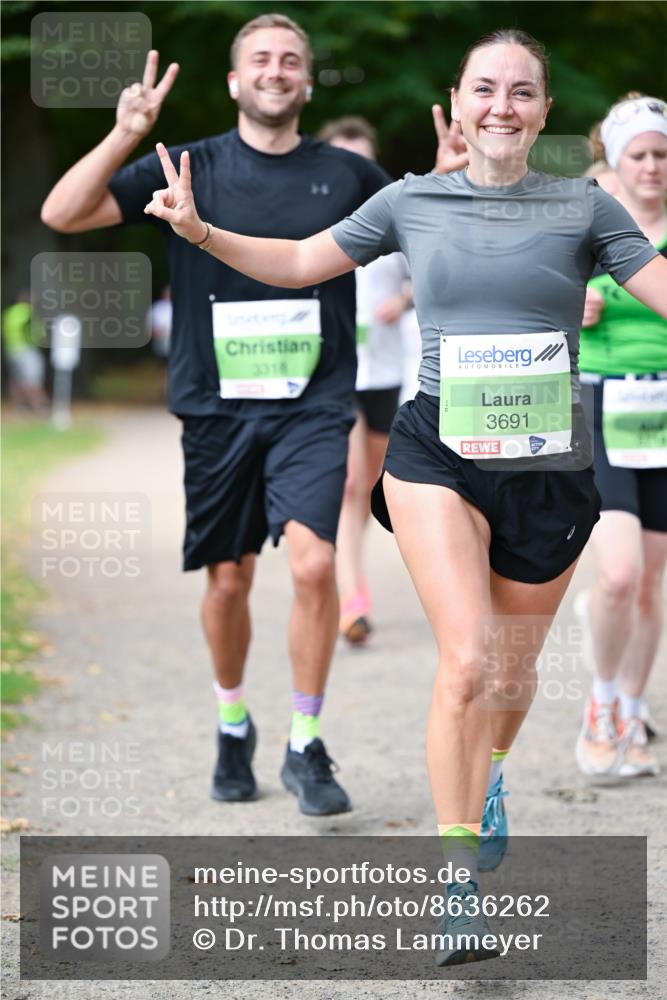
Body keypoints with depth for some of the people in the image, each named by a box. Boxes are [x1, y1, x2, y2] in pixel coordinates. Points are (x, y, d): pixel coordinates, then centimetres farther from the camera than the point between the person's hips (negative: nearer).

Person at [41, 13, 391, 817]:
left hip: (312, 405, -1)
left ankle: (306, 747, -4)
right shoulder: (190, 170, 2)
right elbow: (62, 215, -5)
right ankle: (232, 726, 34)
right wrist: (125, 136, -18)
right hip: (217, 409, 1)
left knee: (313, 562, -19)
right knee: (228, 580, 8)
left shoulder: (348, 176, 5)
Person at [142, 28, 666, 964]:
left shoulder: (583, 207, 2)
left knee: (512, 674, 15)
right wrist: (201, 232, -1)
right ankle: (461, 883, -9)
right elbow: (299, 262, 11)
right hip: (438, 454, -1)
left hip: (549, 467, 1)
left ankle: (492, 770, 51)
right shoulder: (412, 202, 4)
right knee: (466, 660, -18)